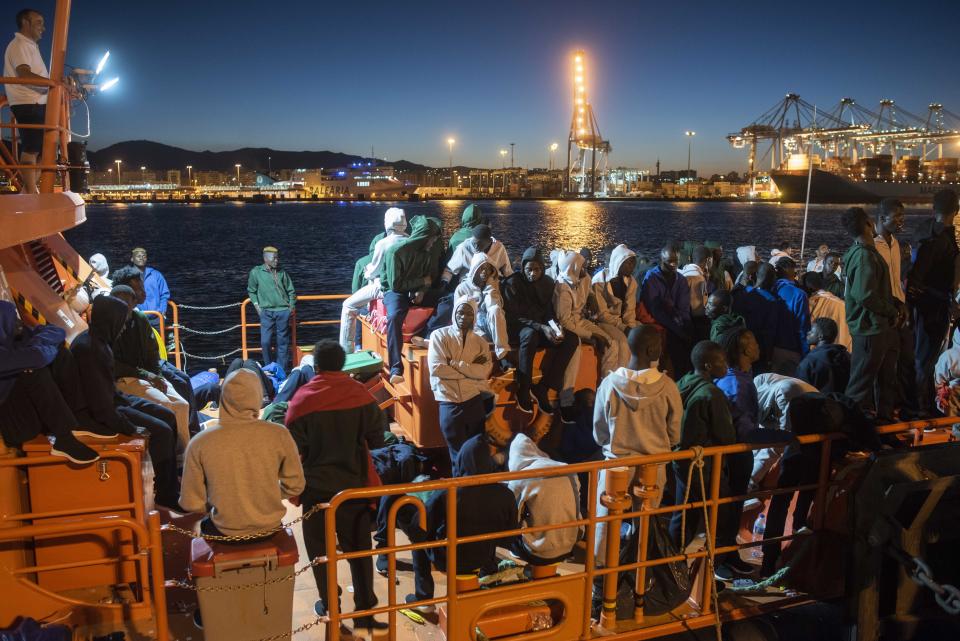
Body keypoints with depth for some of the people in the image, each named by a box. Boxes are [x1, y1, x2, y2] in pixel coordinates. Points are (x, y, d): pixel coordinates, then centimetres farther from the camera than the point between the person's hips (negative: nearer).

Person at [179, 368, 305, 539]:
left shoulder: (200, 443, -16)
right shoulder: (279, 434, -16)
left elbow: (191, 503, -10)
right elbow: (295, 486, -5)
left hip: (224, 533, -1)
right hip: (269, 528, 1)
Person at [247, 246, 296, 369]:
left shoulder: (282, 273, 6)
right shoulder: (256, 272, 0)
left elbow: (291, 291, 14)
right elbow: (251, 291, 10)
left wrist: (292, 305, 5)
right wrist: (257, 306, 2)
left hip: (283, 310, 2)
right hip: (266, 312, -1)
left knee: (283, 342, 4)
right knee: (265, 342, -6)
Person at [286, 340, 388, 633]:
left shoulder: (303, 397, -13)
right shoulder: (360, 393, -9)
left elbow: (293, 444, -10)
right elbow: (378, 436, -3)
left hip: (317, 485, -1)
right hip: (354, 482, 2)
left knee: (320, 546, 16)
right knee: (358, 546, 13)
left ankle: (330, 606, 25)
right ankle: (365, 610, 16)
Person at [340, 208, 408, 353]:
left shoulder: (382, 244, -18)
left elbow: (373, 271, -8)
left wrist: (368, 273, 15)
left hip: (385, 287, -7)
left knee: (348, 307, 7)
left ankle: (346, 351, 4)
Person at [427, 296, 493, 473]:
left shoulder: (481, 342, 10)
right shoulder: (439, 335, 2)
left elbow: (484, 371, -7)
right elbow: (436, 368, -12)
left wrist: (453, 363, -11)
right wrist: (471, 370, -7)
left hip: (475, 402, 3)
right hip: (450, 403, -2)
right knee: (459, 454, 5)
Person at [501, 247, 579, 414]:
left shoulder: (547, 282, 6)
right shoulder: (513, 284, -9)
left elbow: (550, 311, 10)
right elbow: (513, 316, -14)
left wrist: (554, 325, -15)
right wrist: (541, 328, -27)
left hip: (542, 328, 5)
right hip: (517, 329, -5)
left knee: (572, 339, -20)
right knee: (531, 335, -41)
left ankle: (543, 388, -21)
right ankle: (523, 391, -33)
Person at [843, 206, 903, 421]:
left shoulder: (869, 251, 14)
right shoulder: (864, 256, -20)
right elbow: (865, 295, -28)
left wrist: (897, 305, 6)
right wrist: (892, 312, -14)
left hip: (882, 328, 11)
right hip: (870, 330, -11)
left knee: (886, 380, 20)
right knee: (860, 386, -1)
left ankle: (885, 419, 32)